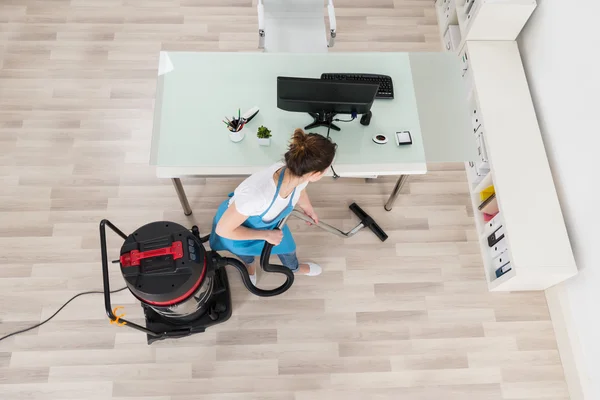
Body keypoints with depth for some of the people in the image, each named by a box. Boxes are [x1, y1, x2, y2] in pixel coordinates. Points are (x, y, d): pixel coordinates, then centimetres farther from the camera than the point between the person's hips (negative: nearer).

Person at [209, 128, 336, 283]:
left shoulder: (299, 176, -30)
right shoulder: (257, 194, -51)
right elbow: (223, 230, -34)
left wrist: (310, 210, 20)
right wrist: (266, 235, -25)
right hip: (235, 228, -4)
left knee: (288, 247, 29)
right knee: (245, 253, 30)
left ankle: (295, 268, 65)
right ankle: (250, 264, 68)